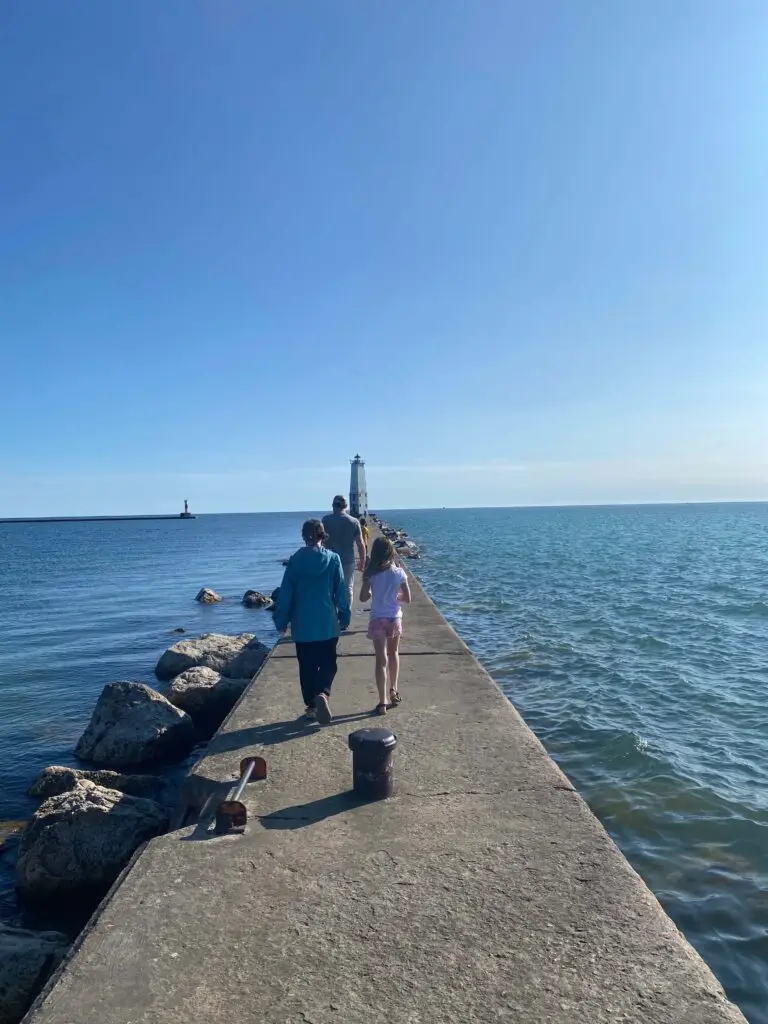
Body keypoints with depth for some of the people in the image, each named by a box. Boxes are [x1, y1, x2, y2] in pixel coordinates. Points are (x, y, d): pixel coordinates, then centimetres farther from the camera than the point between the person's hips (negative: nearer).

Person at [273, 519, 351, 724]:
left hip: (302, 625, 1)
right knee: (328, 664, 11)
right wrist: (344, 617, 8)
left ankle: (311, 707, 16)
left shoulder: (295, 561, -4)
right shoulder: (333, 559, -5)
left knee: (307, 667, 12)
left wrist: (281, 622, 7)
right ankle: (323, 693, -13)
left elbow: (285, 594, -1)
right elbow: (341, 592, -2)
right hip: (328, 624, 0)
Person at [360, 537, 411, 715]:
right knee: (393, 653, 24)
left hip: (378, 620, -2)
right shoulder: (399, 573, -6)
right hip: (395, 619, 2)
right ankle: (393, 690, 35)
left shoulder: (371, 574, -10)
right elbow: (407, 599, -3)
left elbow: (363, 597, -7)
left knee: (381, 659, 1)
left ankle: (383, 703, -1)